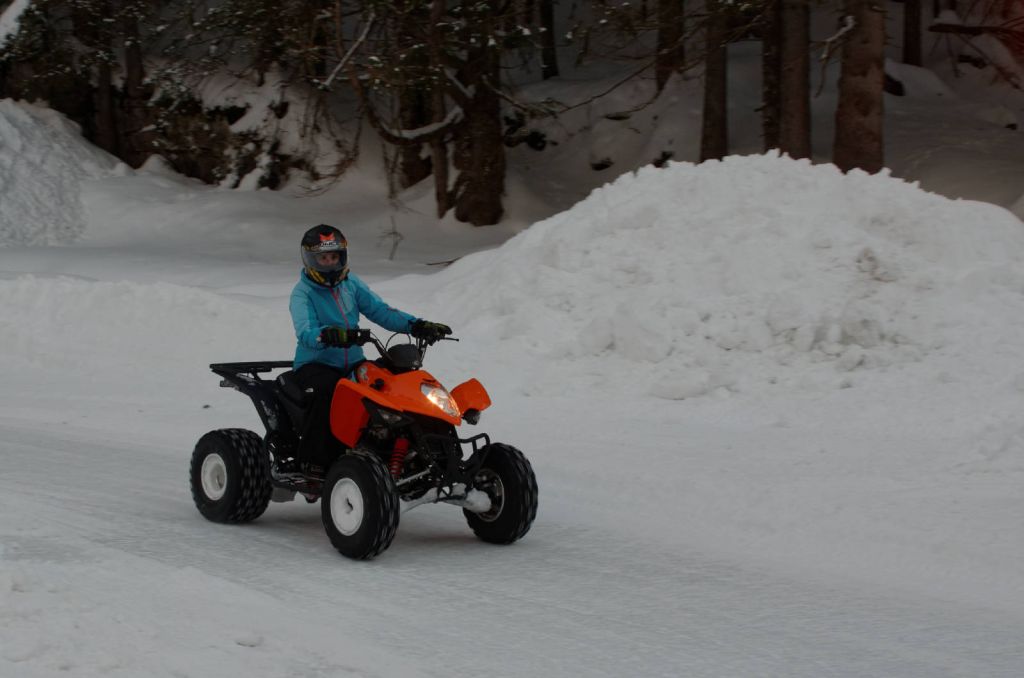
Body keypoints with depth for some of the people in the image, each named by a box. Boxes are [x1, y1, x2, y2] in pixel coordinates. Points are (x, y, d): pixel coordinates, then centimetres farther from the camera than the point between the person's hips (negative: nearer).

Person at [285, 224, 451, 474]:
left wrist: (416, 325, -10)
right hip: (315, 365, -5)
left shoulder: (351, 284, 12)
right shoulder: (302, 293, -6)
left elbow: (379, 311, 5)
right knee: (325, 391, -38)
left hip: (352, 365, 5)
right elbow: (305, 334, -23)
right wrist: (329, 334, -47)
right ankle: (310, 462, -34)